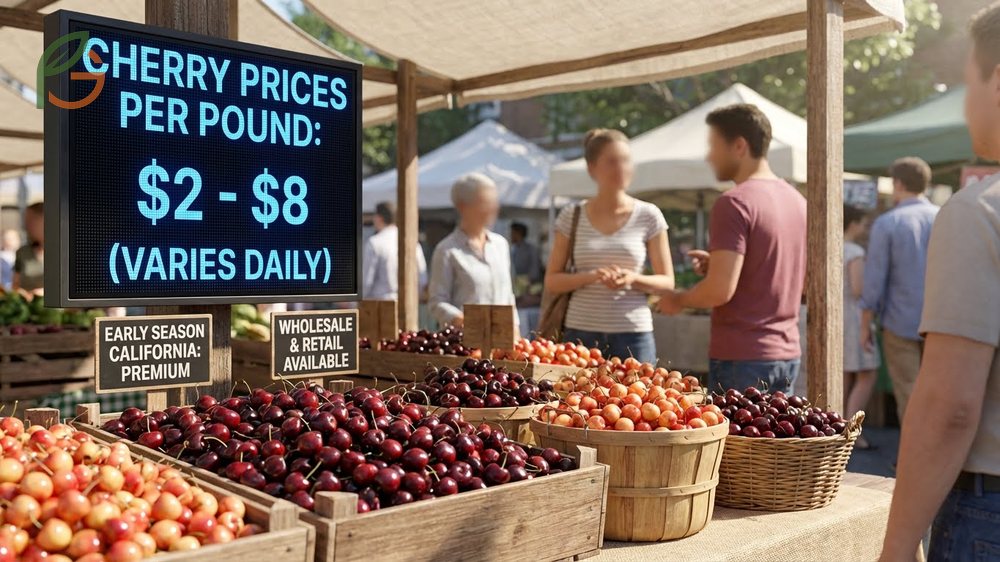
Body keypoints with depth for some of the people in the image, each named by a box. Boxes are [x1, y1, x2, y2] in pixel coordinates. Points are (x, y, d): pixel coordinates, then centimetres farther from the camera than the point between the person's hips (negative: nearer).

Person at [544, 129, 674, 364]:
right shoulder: (572, 216, 4)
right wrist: (590, 277, -14)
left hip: (633, 335, 0)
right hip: (580, 333, 0)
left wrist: (634, 278, -14)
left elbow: (667, 282, 6)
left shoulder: (648, 216, 2)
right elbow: (551, 281, 4)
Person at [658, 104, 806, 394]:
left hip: (741, 358, -8)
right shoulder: (797, 200, 11)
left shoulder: (734, 203, -15)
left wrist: (677, 300, -2)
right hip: (788, 354, 8)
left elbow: (720, 290, -23)